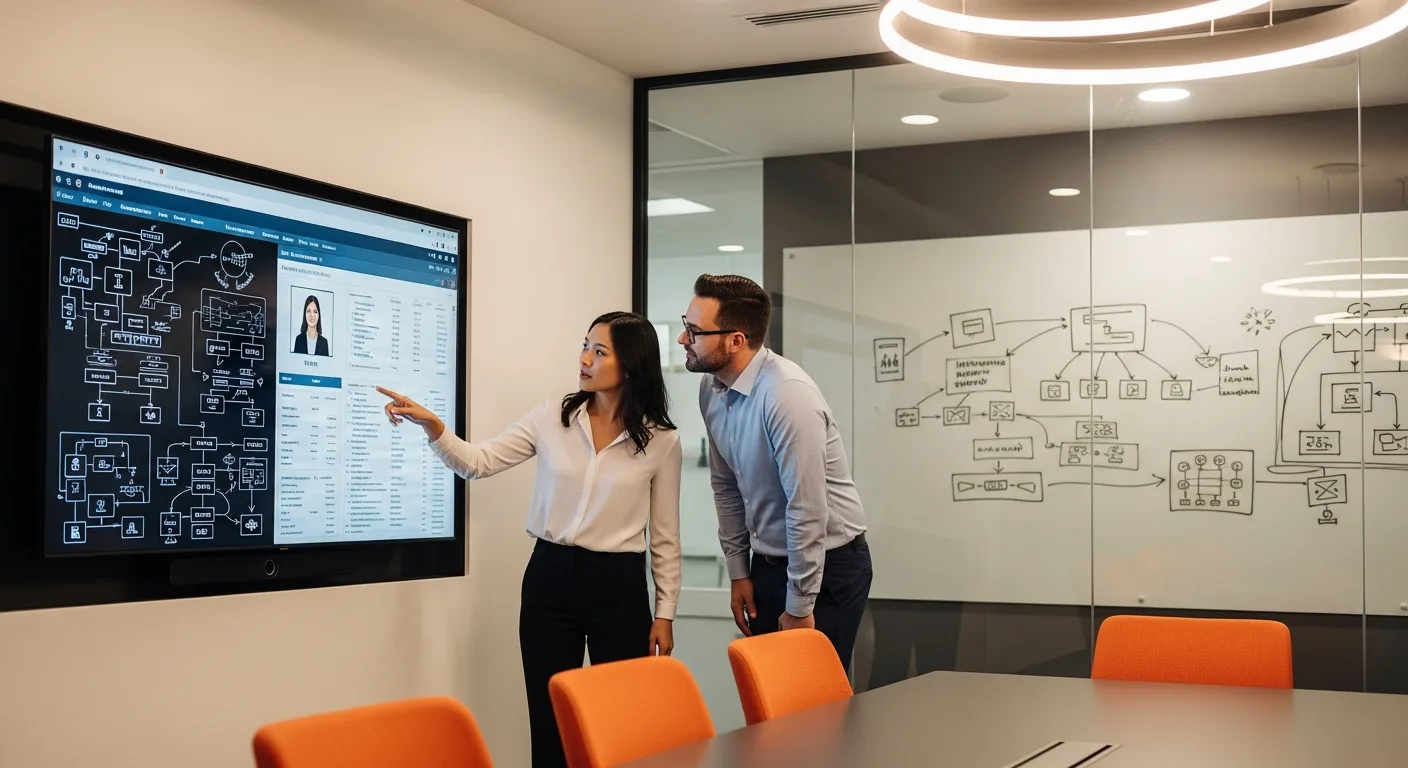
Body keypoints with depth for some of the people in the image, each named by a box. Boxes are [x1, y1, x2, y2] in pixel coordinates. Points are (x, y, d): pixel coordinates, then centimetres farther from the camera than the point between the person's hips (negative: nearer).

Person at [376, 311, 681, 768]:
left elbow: (665, 535, 2)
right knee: (549, 721, 7)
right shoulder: (551, 419, 1)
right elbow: (477, 464, 0)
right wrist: (431, 425, -17)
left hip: (619, 586, -2)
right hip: (550, 578, 2)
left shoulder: (661, 441, -3)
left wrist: (665, 612, 0)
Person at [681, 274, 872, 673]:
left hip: (828, 566, -7)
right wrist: (738, 572, 11)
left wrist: (800, 607, -19)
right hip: (767, 563, 7)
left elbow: (807, 507, -25)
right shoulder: (711, 390, -2)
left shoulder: (787, 393, -26)